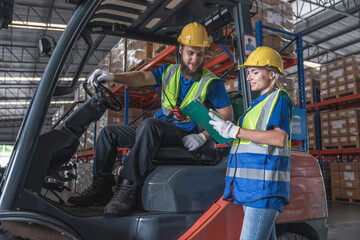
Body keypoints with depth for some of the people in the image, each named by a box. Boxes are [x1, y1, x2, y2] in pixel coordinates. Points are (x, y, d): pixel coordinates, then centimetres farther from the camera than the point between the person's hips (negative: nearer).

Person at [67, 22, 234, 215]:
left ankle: (128, 189, -37)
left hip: (185, 137, -6)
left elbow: (227, 115, -5)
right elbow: (144, 77, -7)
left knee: (149, 124, -38)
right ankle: (101, 187, -4)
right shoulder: (170, 71, 10)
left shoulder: (211, 82, -3)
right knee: (109, 132, 1)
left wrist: (203, 136, -18)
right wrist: (112, 76, -24)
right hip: (158, 132, 7)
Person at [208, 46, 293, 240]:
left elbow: (280, 139, -18)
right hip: (250, 186, 9)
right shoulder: (258, 103, 23)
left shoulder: (279, 98, -4)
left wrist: (233, 130, -20)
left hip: (264, 186, -9)